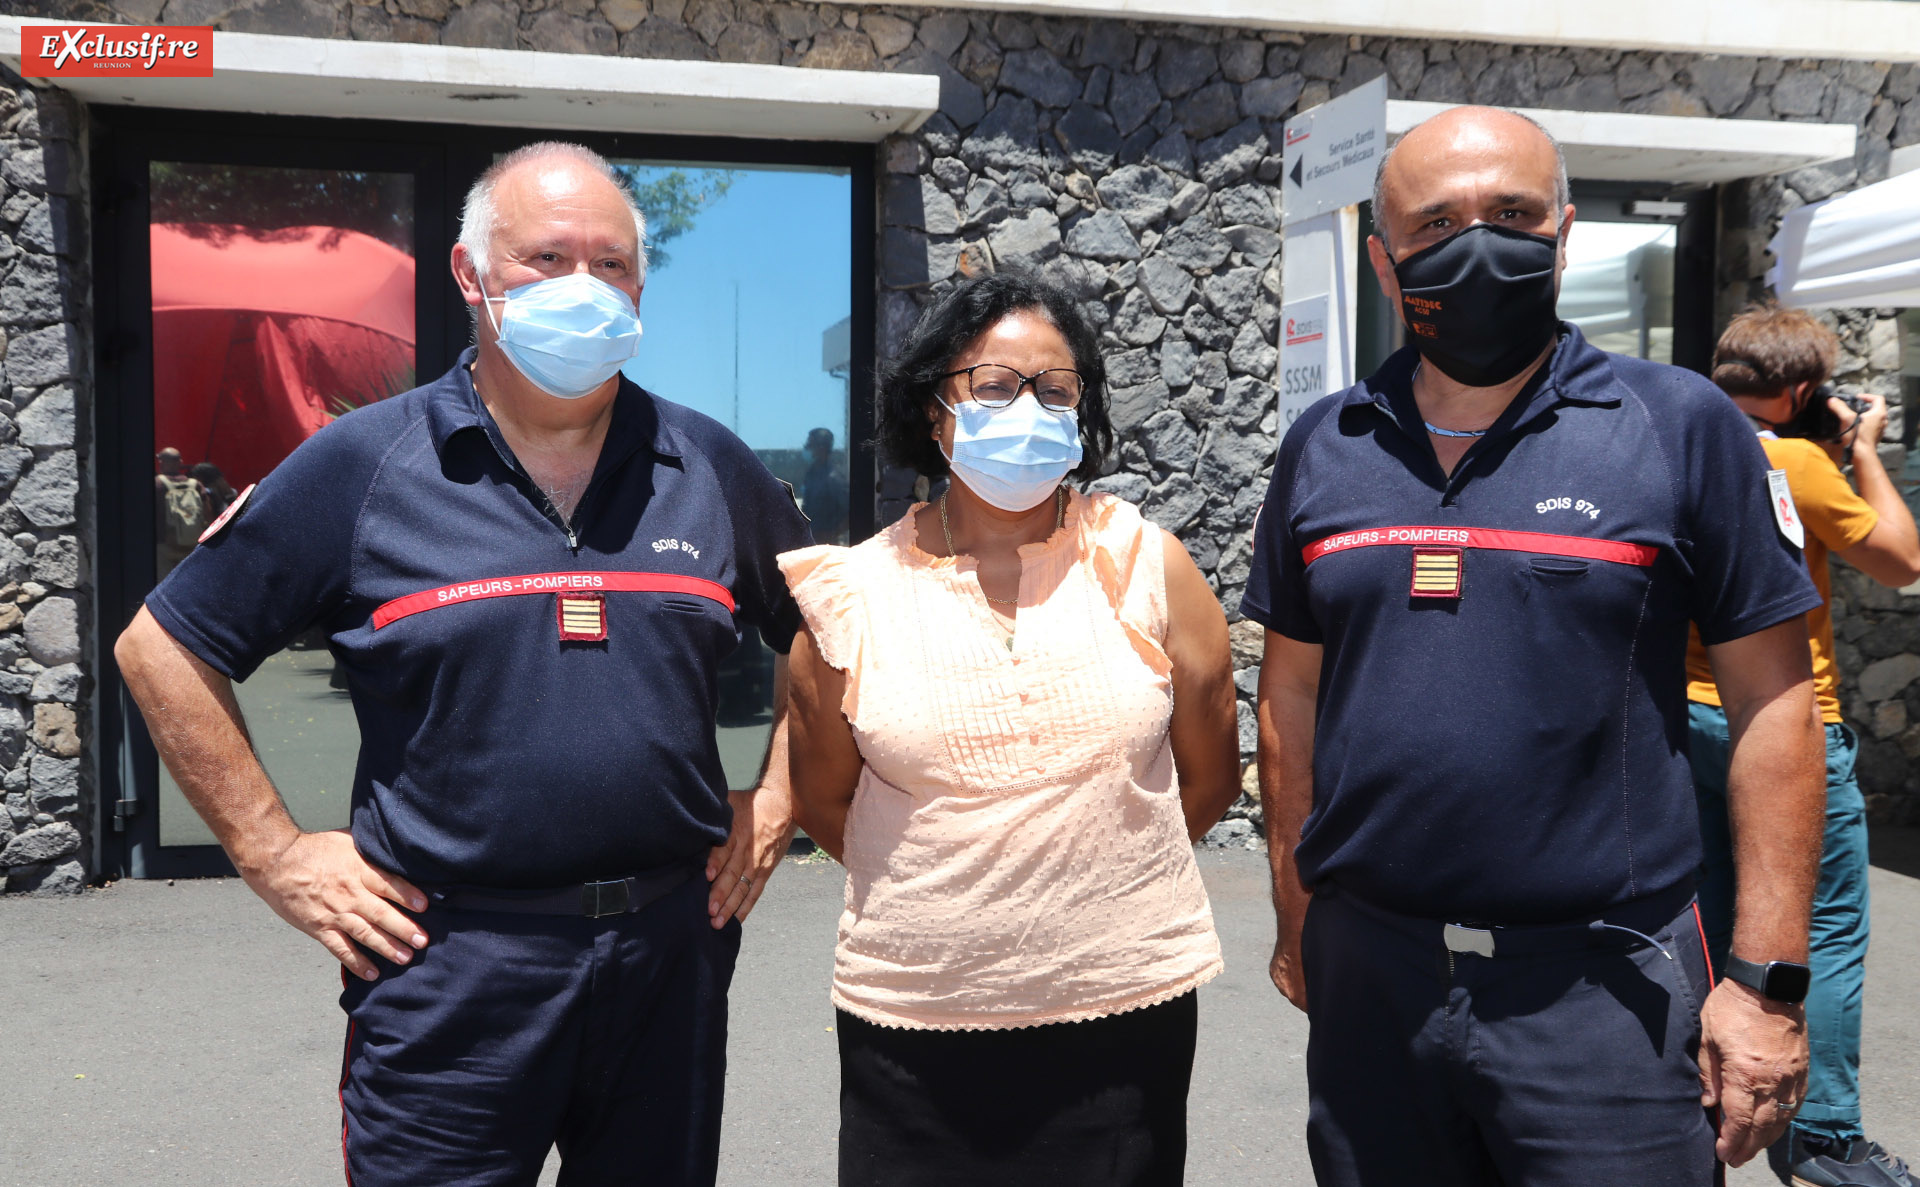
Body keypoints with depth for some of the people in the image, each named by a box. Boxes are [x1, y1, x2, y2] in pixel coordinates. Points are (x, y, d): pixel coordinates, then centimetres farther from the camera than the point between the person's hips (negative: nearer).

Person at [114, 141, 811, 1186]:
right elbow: (161, 648, 1)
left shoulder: (711, 468, 5)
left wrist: (776, 801, 7)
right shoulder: (361, 464, -4)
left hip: (671, 948, 3)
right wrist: (274, 855, -3)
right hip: (448, 967, -3)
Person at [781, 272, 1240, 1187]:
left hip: (1128, 1007, 1)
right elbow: (821, 799, 8)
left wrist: (1102, 873, 11)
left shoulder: (1144, 564, -2)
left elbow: (1210, 775, 6)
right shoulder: (854, 592, -3)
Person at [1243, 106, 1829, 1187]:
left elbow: (1773, 702, -4)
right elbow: (1293, 696, 9)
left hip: (1603, 985, -3)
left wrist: (1770, 979, -7)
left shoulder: (1683, 425, -5)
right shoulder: (1324, 447, 4)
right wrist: (1299, 926, 10)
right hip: (1369, 977, 3)